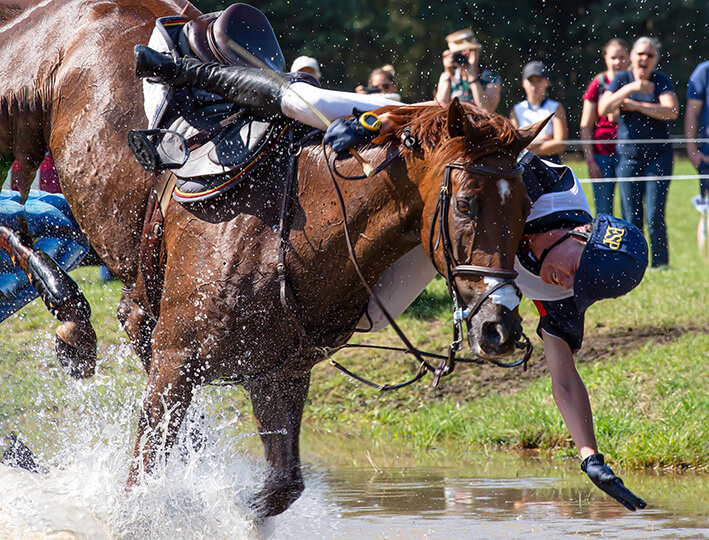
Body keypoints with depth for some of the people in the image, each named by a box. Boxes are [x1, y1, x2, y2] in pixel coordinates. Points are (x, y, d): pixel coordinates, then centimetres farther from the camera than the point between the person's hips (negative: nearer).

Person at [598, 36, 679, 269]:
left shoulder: (661, 81, 2)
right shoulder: (622, 79, 6)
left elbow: (671, 111, -13)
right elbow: (603, 108, -7)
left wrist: (636, 105, -13)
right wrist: (629, 88, -18)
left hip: (658, 156, -2)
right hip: (628, 156, 2)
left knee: (655, 217, -8)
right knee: (631, 218, 0)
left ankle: (661, 264, -1)